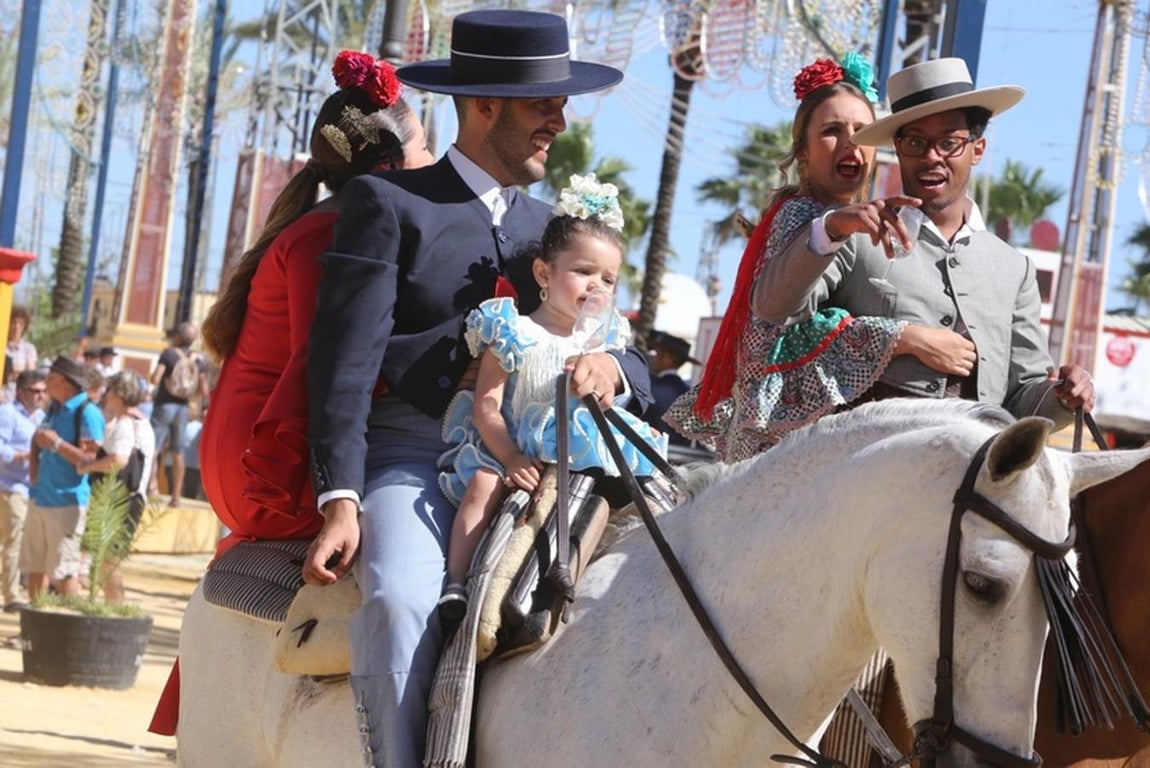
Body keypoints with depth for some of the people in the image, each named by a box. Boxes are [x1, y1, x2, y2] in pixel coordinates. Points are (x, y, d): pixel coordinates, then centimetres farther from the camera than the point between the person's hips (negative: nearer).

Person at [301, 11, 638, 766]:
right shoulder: (388, 203, 5)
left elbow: (641, 373, 19)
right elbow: (346, 361, -4)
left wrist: (611, 367, -7)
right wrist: (340, 503, -16)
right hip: (415, 456, -5)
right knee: (400, 599, -34)